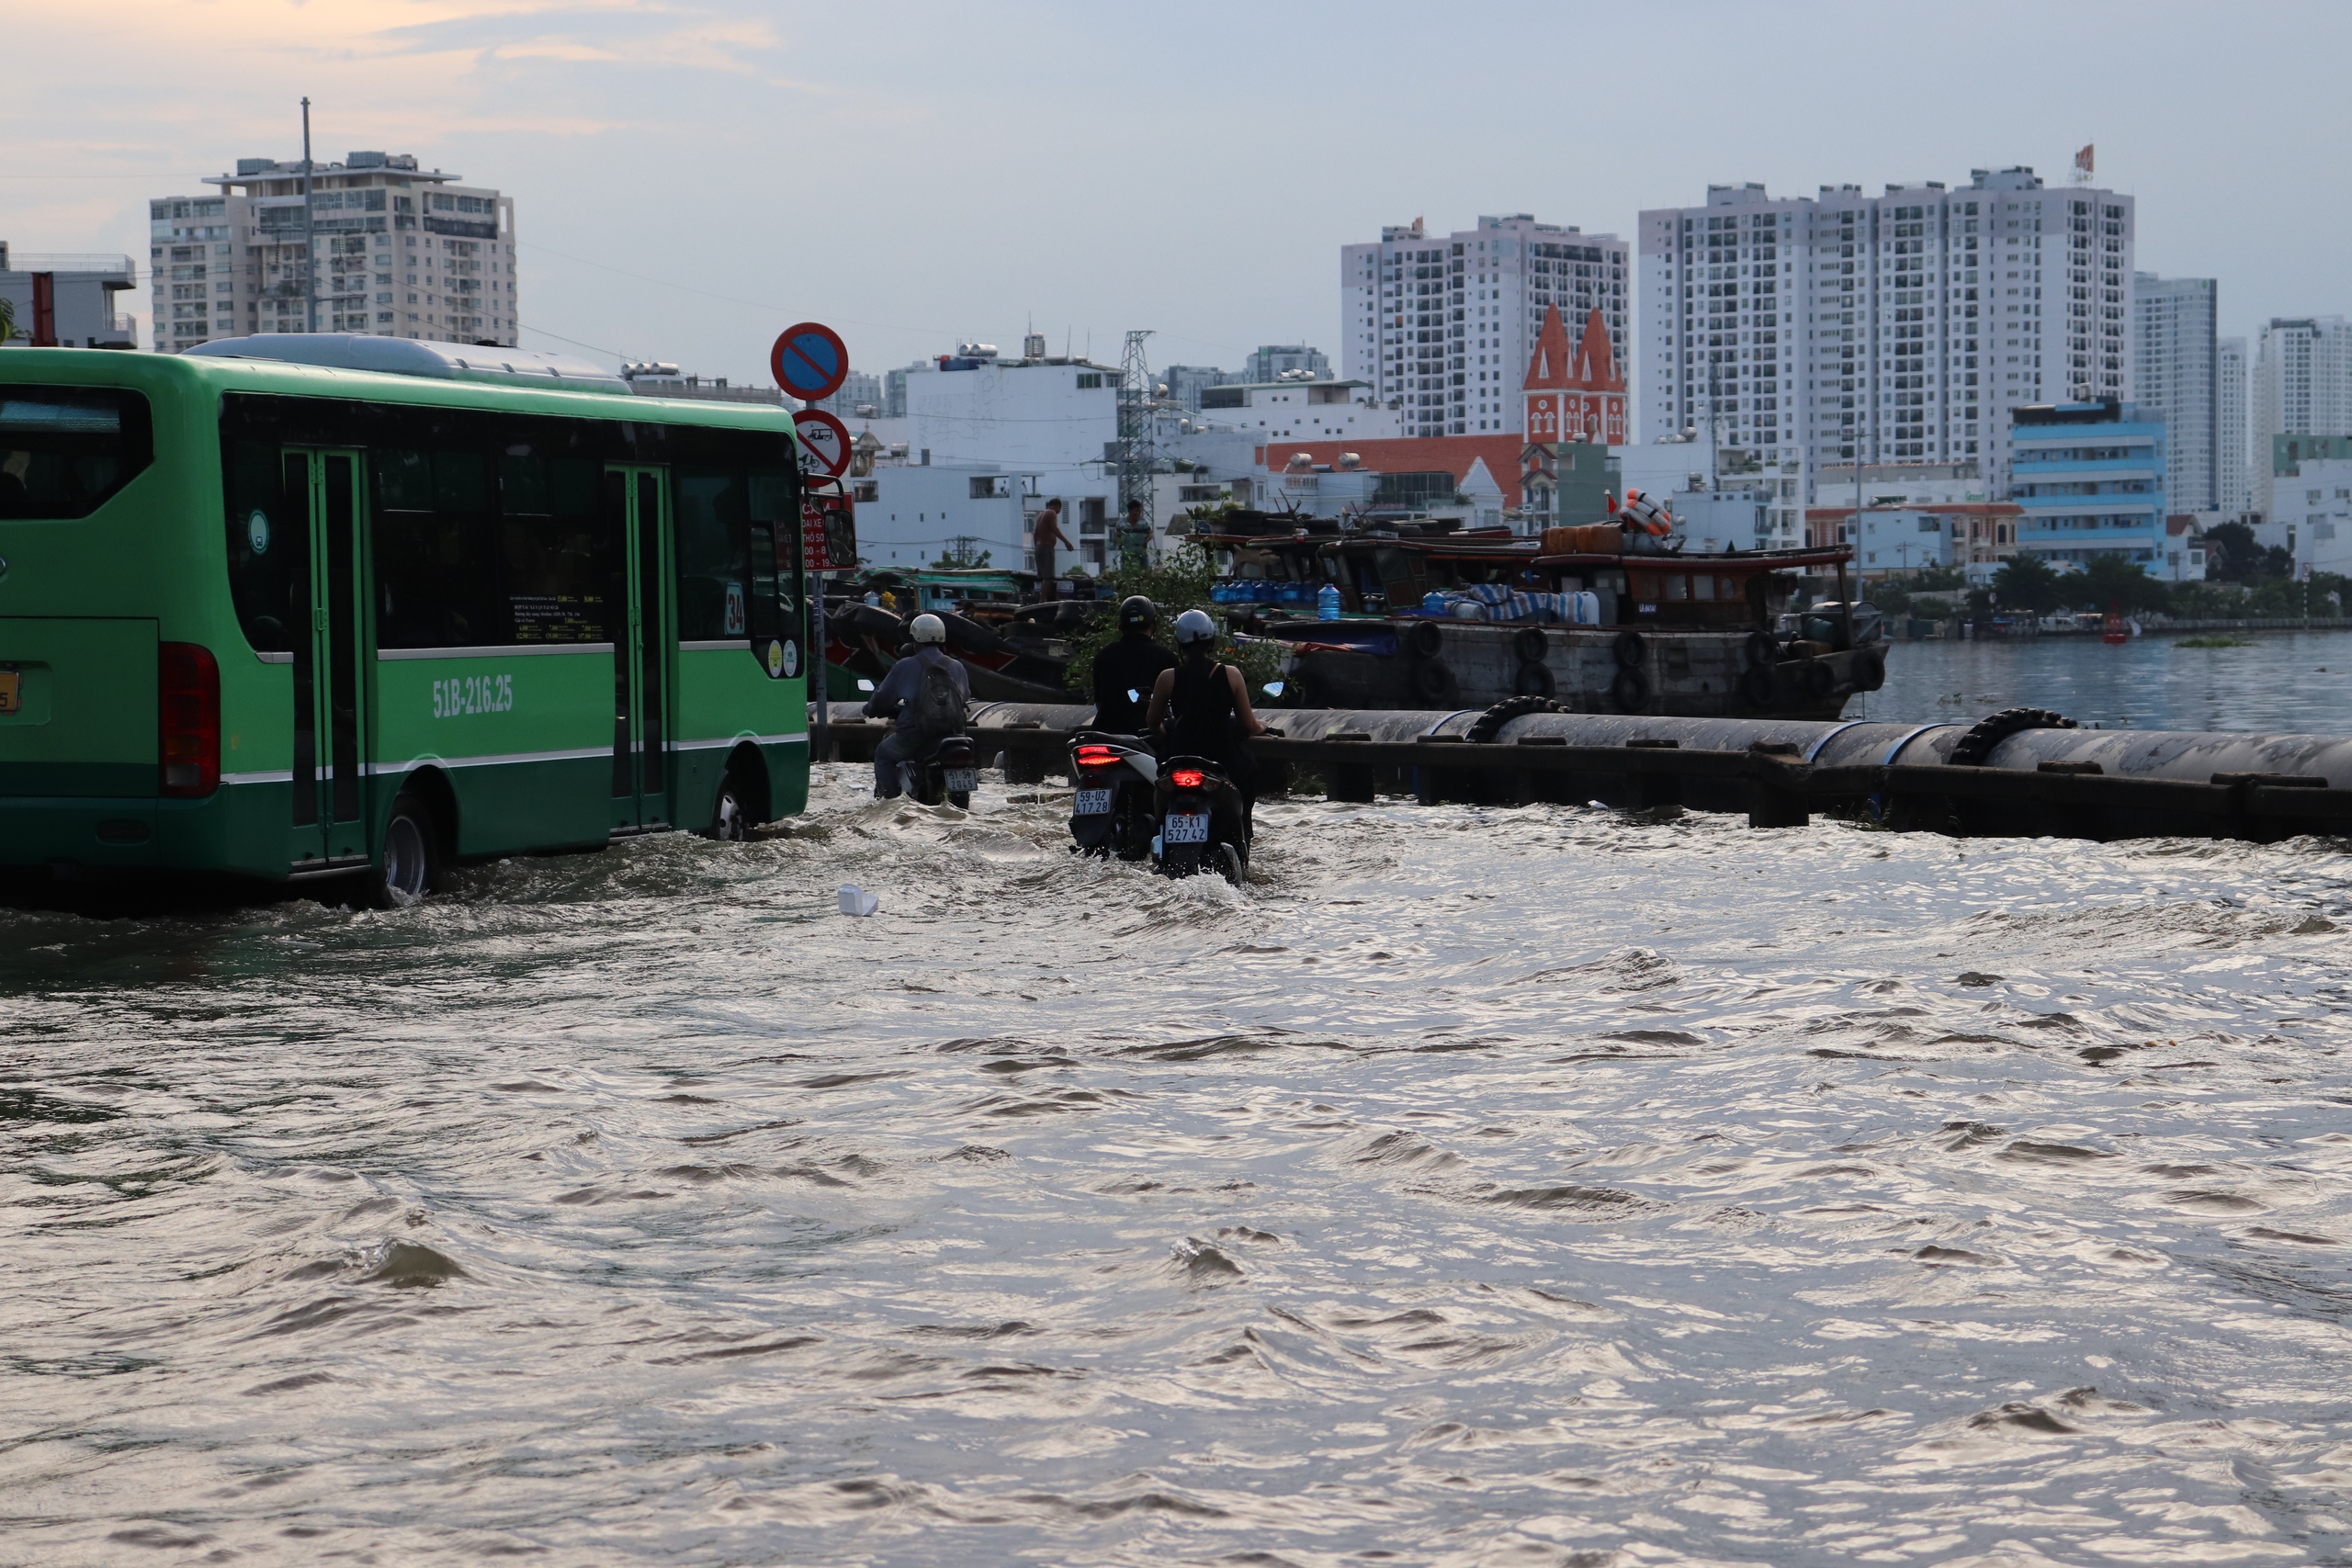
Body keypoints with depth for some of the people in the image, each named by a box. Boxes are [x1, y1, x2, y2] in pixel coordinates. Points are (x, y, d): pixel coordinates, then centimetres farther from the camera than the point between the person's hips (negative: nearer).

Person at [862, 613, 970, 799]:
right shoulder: (957, 667, 8)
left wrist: (871, 709, 25)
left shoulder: (906, 667, -4)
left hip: (914, 735, -4)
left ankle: (889, 797, 10)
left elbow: (883, 698, 2)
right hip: (951, 733, 4)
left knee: (883, 754, 22)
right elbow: (965, 700, 19)